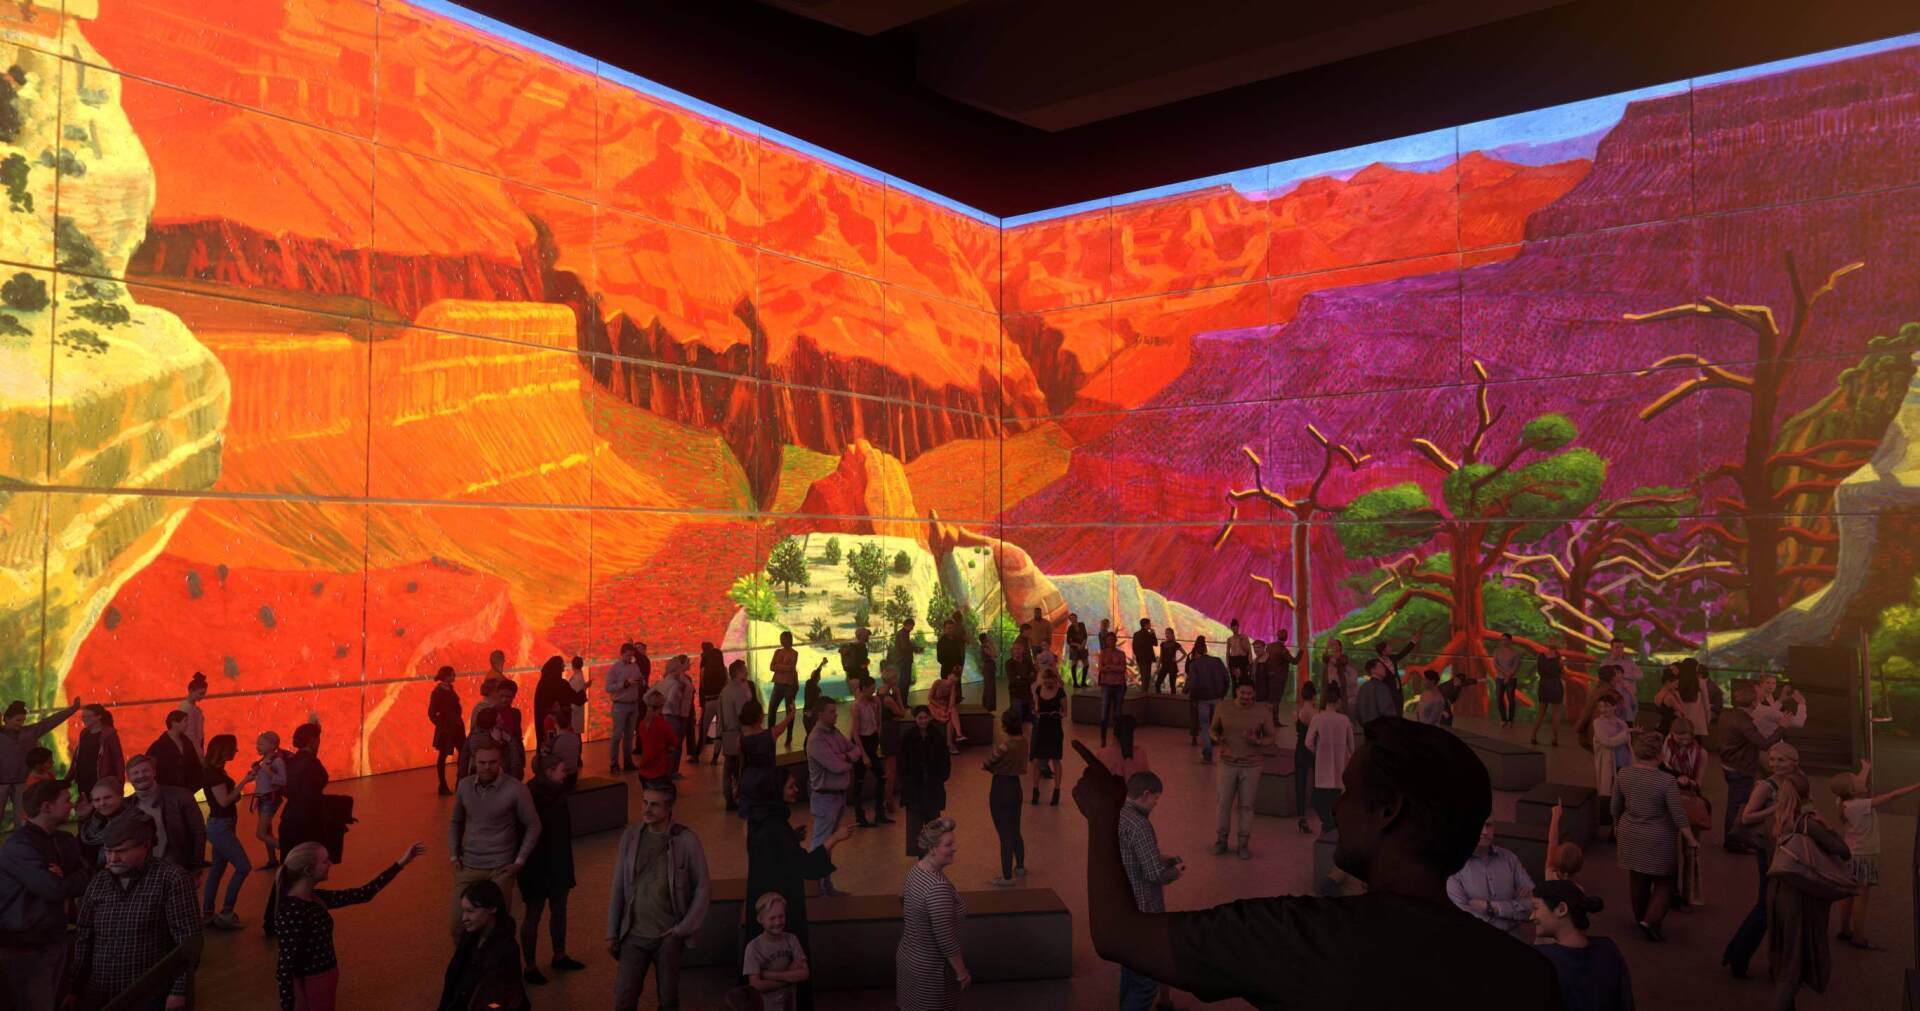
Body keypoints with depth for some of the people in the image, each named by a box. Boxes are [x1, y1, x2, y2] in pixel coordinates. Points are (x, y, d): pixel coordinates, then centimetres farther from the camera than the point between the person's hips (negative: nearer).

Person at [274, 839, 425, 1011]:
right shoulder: (292, 912, -25)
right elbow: (285, 968, -24)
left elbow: (362, 894, 6)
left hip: (321, 980, 9)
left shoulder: (315, 898, 1)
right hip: (312, 986, -9)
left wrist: (401, 863, 5)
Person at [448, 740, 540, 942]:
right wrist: (453, 855, 6)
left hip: (501, 868, -3)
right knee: (457, 923, 5)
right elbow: (455, 822, 14)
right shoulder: (464, 786, -1)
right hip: (469, 866, 4)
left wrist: (519, 861, -7)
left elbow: (533, 826, -4)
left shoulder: (515, 789, -13)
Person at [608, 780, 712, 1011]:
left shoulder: (686, 840, -10)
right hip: (634, 935, 2)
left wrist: (684, 930, -7)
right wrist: (612, 932, 6)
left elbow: (704, 887, -4)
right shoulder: (630, 836, -2)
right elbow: (618, 887, 4)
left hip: (668, 936, -2)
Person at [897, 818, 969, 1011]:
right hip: (930, 967, -8)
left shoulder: (916, 868, -6)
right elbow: (946, 939, -28)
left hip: (909, 956, 8)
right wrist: (962, 972, -15)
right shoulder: (939, 887, -33)